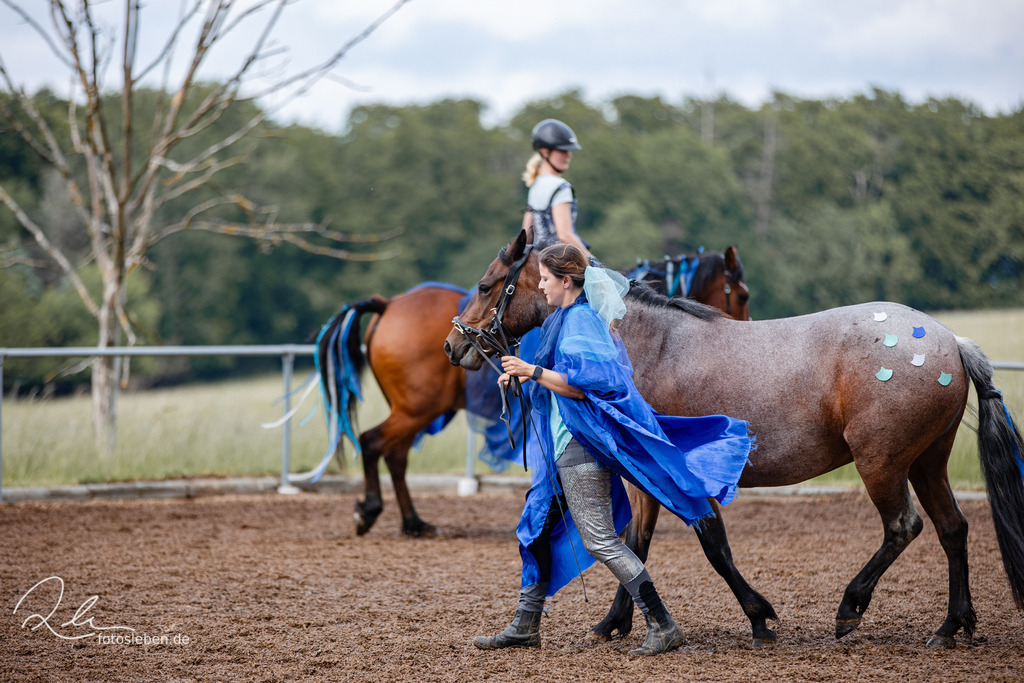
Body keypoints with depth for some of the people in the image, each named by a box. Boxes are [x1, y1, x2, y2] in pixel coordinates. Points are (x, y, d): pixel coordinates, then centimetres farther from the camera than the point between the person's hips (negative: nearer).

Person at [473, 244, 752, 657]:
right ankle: (525, 627, 23)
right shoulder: (566, 318, 15)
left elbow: (586, 383, -25)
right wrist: (526, 377, 15)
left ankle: (663, 627, -8)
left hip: (580, 446, -11)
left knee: (599, 541, -11)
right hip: (564, 445, 11)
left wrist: (534, 371, -24)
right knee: (537, 527, 15)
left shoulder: (579, 321, -16)